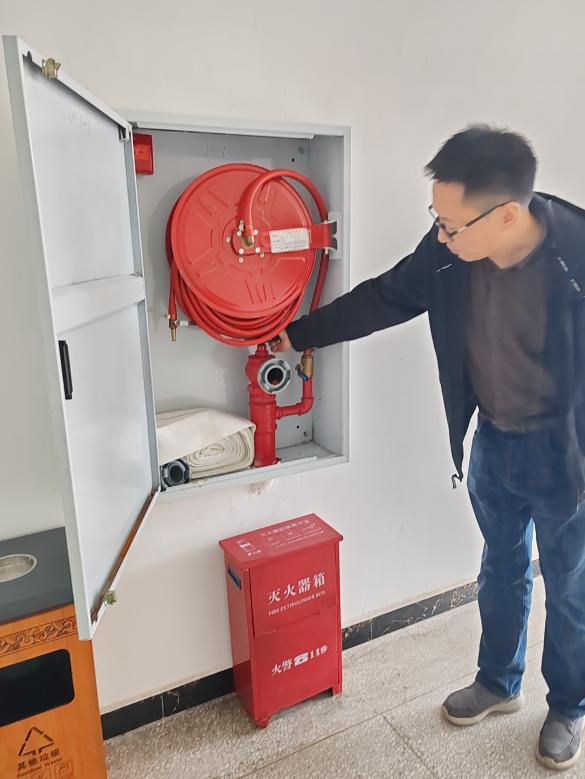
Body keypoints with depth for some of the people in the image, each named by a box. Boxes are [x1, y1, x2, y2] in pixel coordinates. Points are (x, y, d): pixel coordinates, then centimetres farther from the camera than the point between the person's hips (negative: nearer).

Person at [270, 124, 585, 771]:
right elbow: (383, 298, 0)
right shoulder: (449, 250, -14)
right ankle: (498, 683, 48)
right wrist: (299, 334, 7)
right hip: (492, 440, 4)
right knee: (500, 568, 22)